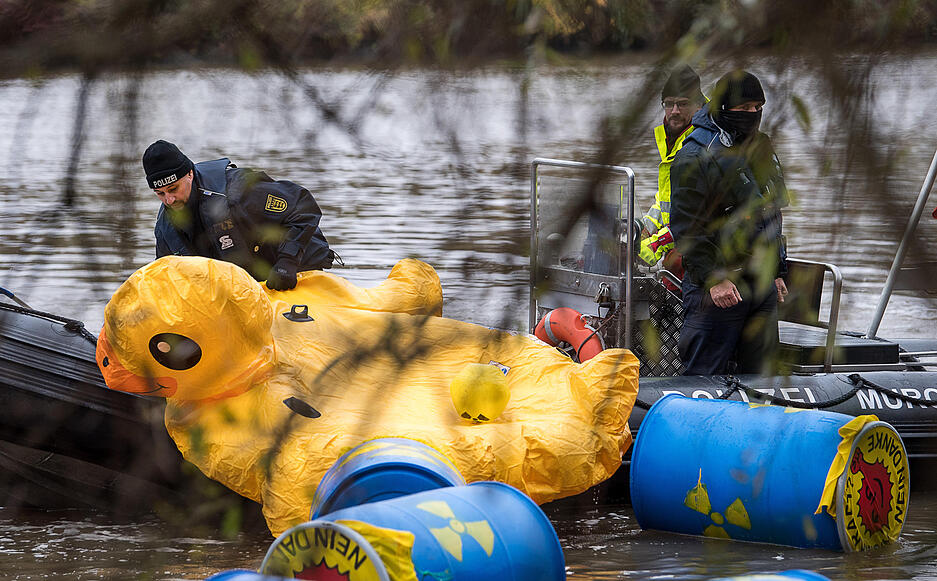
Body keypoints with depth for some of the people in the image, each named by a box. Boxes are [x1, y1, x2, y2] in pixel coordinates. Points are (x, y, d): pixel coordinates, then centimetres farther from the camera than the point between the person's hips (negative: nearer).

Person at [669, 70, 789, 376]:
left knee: (759, 374, 10)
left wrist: (777, 271, 21)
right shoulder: (695, 157, -12)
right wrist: (713, 278, -21)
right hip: (719, 285, -7)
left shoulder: (762, 147, 14)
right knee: (707, 375, -6)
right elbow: (686, 226, -15)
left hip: (762, 281, 7)